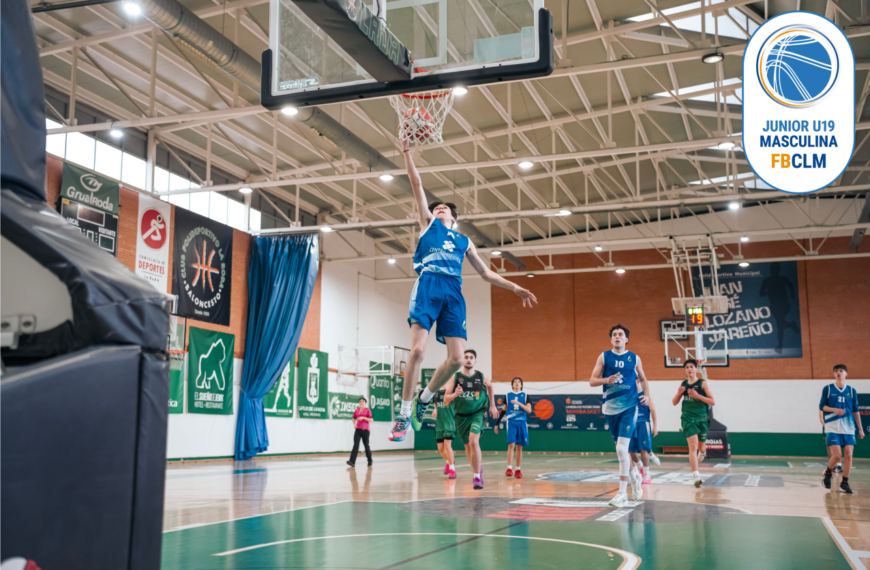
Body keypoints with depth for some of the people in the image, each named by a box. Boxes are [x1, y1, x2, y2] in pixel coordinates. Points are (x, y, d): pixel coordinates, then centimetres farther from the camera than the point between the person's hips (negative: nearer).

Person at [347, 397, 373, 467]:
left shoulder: (368, 410, -2)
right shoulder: (356, 410, 11)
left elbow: (371, 420, -8)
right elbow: (354, 418, 23)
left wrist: (363, 417, -19)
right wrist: (354, 424, 4)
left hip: (365, 430, -3)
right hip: (358, 429, 3)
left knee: (366, 445, 6)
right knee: (356, 444, -10)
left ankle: (370, 461, 25)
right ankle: (352, 462, -20)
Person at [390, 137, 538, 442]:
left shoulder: (464, 241, 31)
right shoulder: (428, 223, 24)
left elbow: (485, 272, 31)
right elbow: (417, 184, 20)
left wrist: (515, 287, 24)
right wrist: (407, 153, 16)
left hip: (453, 293, 3)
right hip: (428, 285, -3)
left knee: (457, 358, -9)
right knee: (418, 349, -17)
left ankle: (425, 397, 16)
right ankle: (405, 412, -9)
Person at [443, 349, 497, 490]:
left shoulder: (482, 377, -4)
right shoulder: (455, 377, -6)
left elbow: (489, 386, 19)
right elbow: (445, 399, -9)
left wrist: (492, 405, 21)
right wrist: (455, 394, -29)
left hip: (477, 414, -2)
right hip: (461, 416, 2)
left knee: (474, 441, -25)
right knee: (468, 446, 16)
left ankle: (477, 476, -17)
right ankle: (478, 466, 44)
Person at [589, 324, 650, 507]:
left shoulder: (634, 358, 5)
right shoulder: (604, 357, 5)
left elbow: (643, 379, 19)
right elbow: (592, 381, 2)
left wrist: (647, 395, 2)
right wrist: (606, 380, -17)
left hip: (629, 407, -2)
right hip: (611, 408, 3)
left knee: (622, 448, -14)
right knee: (619, 447, 13)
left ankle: (622, 492, -8)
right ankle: (634, 477, 38)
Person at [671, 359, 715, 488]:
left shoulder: (703, 383, -3)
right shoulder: (683, 384, 6)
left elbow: (713, 402, -8)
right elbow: (675, 403, 12)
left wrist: (697, 395, -21)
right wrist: (679, 393, -8)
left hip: (701, 418, 0)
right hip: (688, 418, 0)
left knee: (701, 447, 14)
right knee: (693, 447, -14)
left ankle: (702, 452, 53)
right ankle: (696, 477, -16)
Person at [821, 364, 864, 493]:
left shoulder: (852, 391, 9)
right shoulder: (828, 389, 2)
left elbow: (855, 411, 12)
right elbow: (822, 406, 2)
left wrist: (860, 429, 9)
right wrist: (834, 410, -16)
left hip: (848, 428, 3)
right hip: (832, 428, -3)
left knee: (848, 455, -5)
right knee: (836, 455, -13)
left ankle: (844, 483, 7)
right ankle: (828, 473, 16)